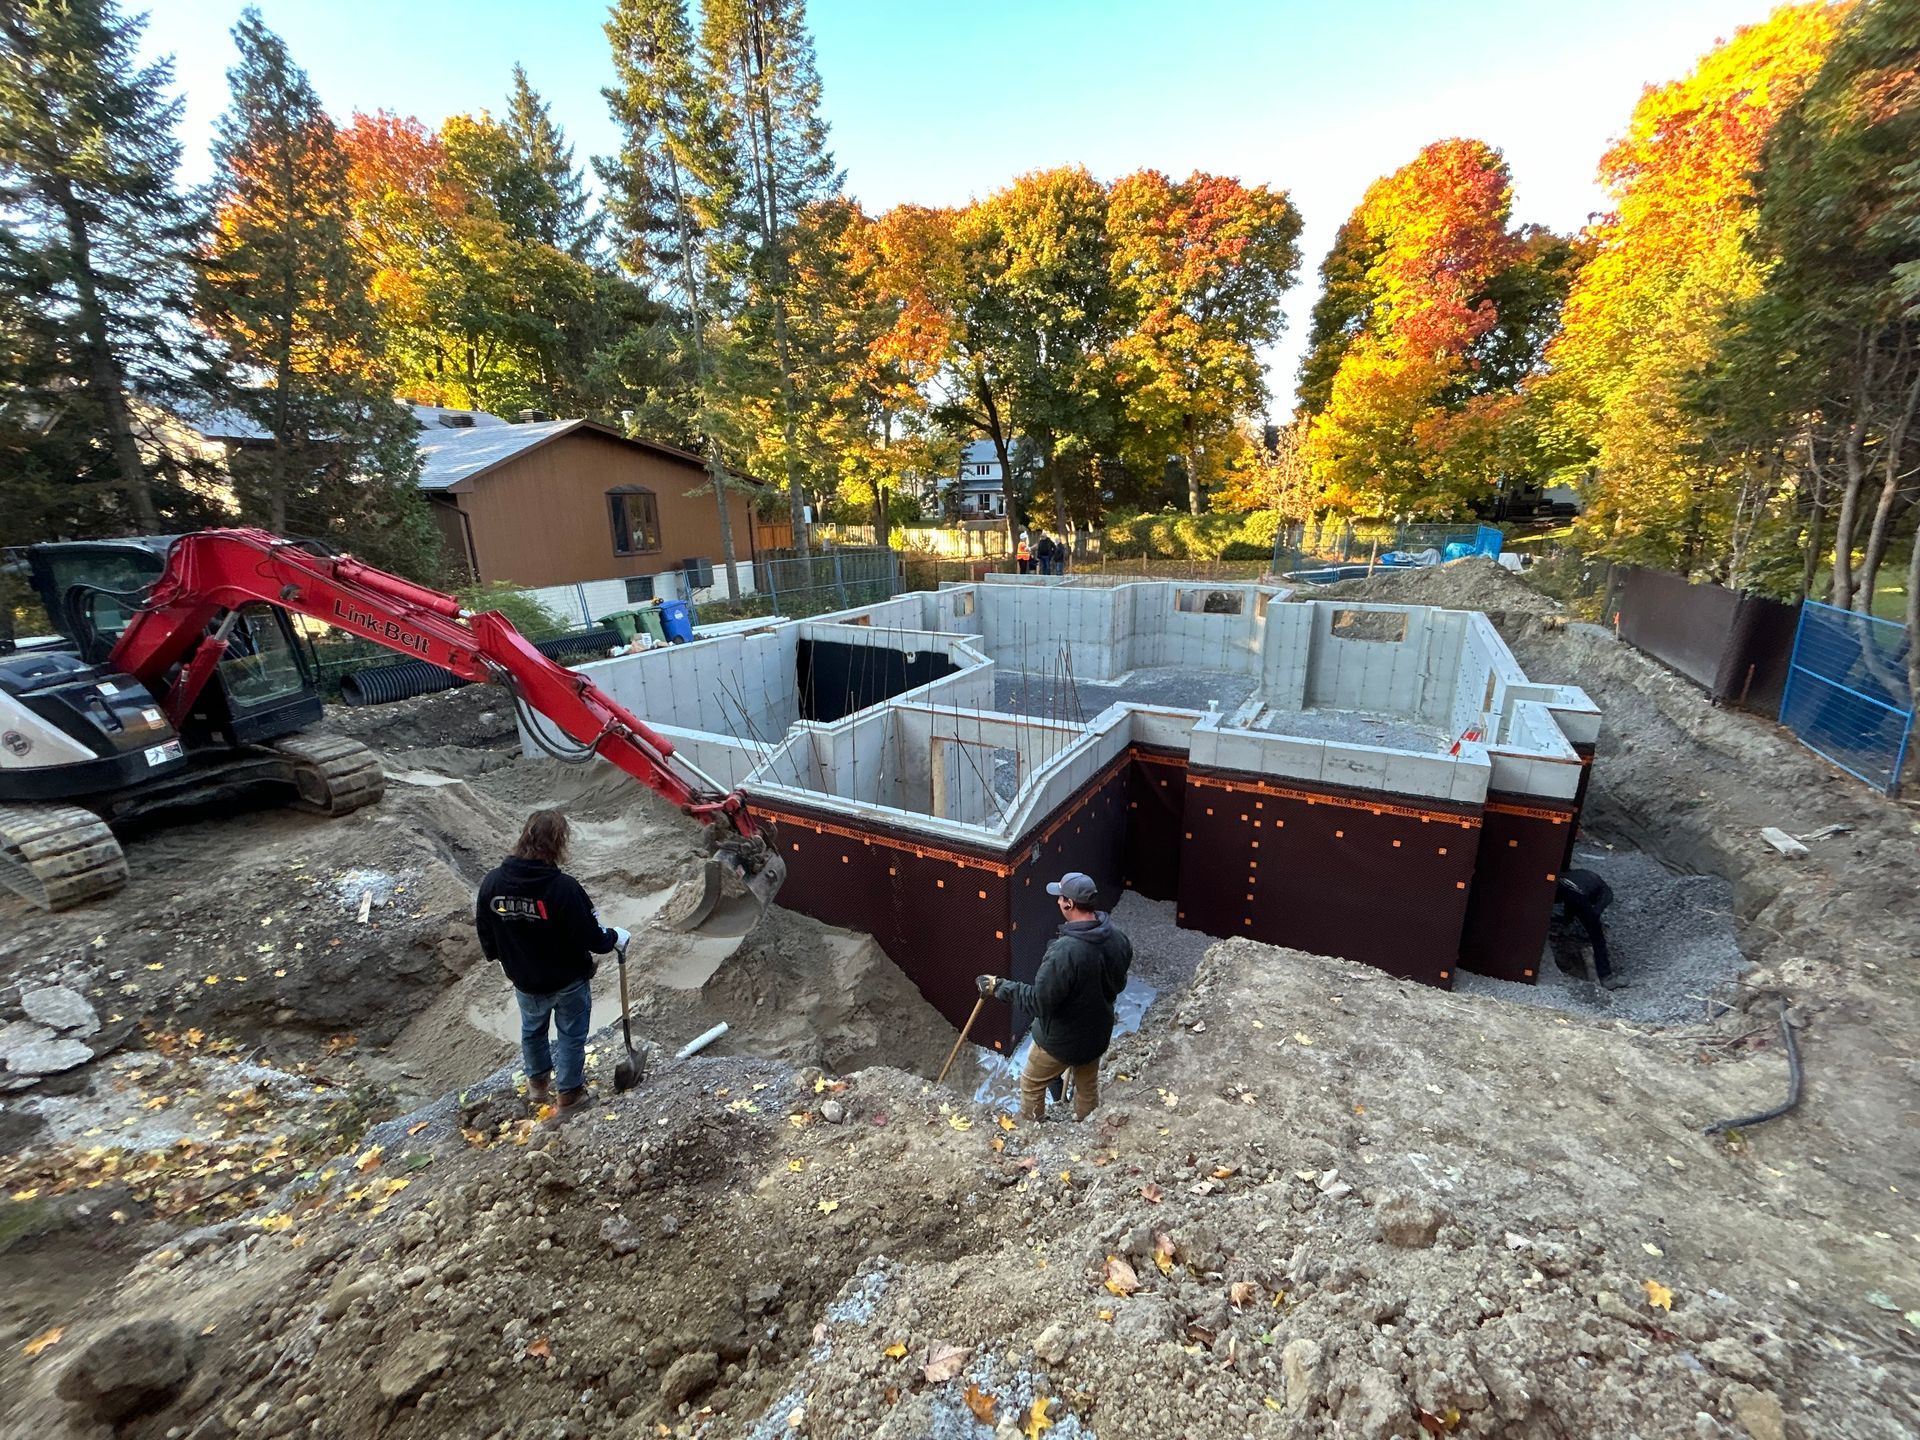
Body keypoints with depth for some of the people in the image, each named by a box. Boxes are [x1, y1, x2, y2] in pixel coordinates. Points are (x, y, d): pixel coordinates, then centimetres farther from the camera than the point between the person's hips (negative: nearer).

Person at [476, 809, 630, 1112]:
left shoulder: (492, 882, -15)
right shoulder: (563, 887, -31)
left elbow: (484, 930, 0)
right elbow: (590, 936, -24)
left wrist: (501, 957, 19)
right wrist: (616, 938, -4)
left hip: (525, 980, 5)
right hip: (569, 979, -4)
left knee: (532, 1029, 29)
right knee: (571, 1035, 18)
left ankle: (538, 1081, 49)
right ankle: (569, 1090, 35)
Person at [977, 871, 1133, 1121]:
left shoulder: (1064, 952, -37)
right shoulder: (1118, 940, -14)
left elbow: (1039, 1002, -29)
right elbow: (1118, 984, 3)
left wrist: (1000, 987, -19)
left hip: (1060, 1039, -6)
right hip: (1098, 1033, 6)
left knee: (1031, 1085, 21)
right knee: (1088, 1087, 30)